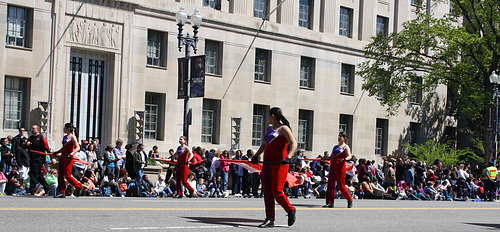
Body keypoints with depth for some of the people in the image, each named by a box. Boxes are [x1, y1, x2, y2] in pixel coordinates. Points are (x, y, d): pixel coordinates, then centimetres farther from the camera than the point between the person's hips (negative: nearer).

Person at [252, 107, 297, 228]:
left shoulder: (283, 128, -6)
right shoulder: (269, 129, 18)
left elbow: (294, 143, -16)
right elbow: (264, 145, 30)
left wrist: (288, 157, -30)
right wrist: (257, 155, 15)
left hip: (280, 164, -8)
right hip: (267, 163, 8)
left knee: (276, 191, -11)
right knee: (267, 192, 2)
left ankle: (291, 211, 12)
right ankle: (270, 220, 5)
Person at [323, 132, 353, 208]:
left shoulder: (346, 147, -1)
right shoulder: (335, 147, 20)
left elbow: (349, 156, -17)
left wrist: (345, 159, -37)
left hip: (340, 167, -7)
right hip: (333, 166, 7)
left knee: (341, 185, -4)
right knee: (330, 184, -2)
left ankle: (349, 200, 14)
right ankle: (330, 203, -1)